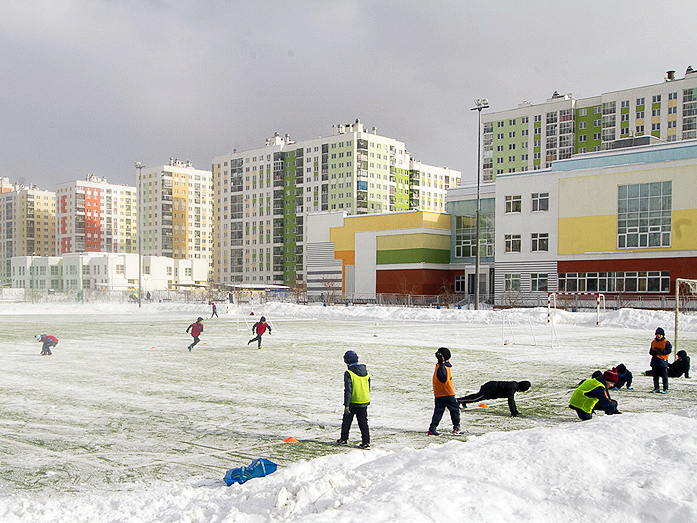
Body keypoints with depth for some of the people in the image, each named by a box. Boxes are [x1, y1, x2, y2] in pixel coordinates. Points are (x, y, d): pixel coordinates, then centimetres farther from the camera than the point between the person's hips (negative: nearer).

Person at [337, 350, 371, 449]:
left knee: (347, 421, 13)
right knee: (363, 422, 9)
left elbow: (348, 390, -19)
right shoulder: (365, 371, 5)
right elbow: (368, 386, 14)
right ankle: (366, 442, 4)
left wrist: (346, 405, -16)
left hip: (353, 403, -5)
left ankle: (344, 439, 25)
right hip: (365, 402, 5)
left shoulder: (348, 373, -16)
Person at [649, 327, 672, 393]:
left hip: (663, 361, -5)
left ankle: (665, 389, 2)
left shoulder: (666, 342, -3)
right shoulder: (653, 342, 14)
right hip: (654, 361, 5)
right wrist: (653, 352, -6)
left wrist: (660, 352, -19)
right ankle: (656, 388, 15)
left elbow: (669, 350, -11)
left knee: (664, 376, -3)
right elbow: (650, 351, 17)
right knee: (655, 376, 8)